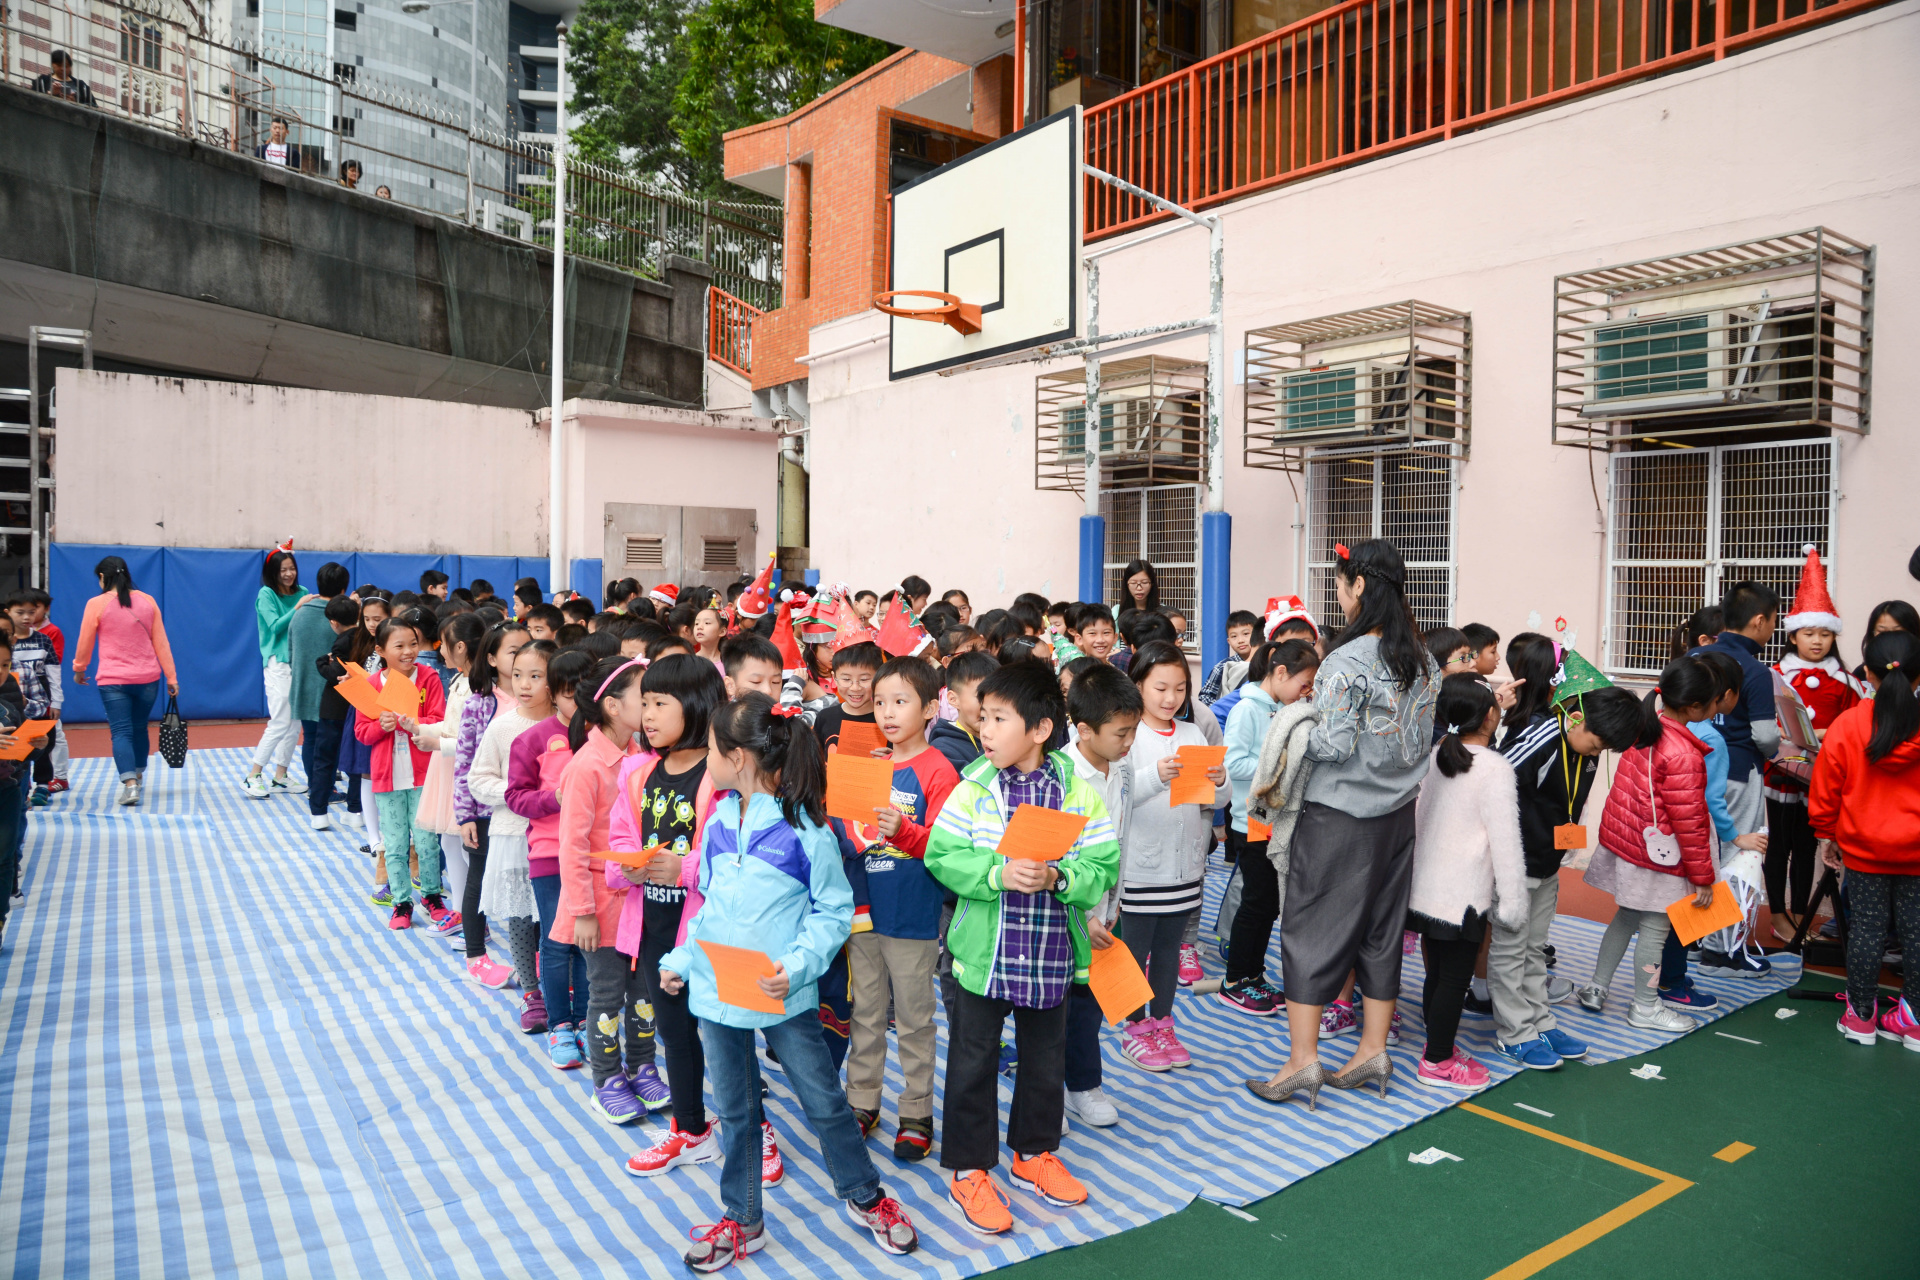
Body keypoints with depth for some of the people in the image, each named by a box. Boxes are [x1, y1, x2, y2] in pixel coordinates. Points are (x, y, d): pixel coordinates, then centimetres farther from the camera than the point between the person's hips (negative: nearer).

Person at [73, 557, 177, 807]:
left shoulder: (97, 604, -5)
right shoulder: (147, 601, 4)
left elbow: (84, 644, 3)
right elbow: (161, 643, 5)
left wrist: (79, 670, 21)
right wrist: (171, 678, 9)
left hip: (113, 680, -3)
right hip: (147, 678, 3)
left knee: (121, 732, -4)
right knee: (139, 728, 18)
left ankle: (130, 784, -18)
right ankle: (138, 776, 32)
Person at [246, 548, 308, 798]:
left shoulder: (302, 592, 11)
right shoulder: (266, 594, -2)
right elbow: (275, 626, -12)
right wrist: (297, 609, -18)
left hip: (300, 660, 5)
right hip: (278, 662, -5)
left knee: (295, 722, 7)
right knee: (280, 722, -10)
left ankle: (280, 777, 16)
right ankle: (253, 776, -1)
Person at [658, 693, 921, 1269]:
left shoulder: (803, 825, -15)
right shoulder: (718, 822, 3)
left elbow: (835, 910, -11)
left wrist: (797, 965, -22)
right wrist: (682, 959, 9)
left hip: (783, 995, -5)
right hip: (716, 990, 5)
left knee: (824, 1101, 9)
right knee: (734, 1111, 17)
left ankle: (866, 1198, 30)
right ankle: (741, 1220, 33)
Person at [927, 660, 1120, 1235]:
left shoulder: (1078, 792, -6)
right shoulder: (972, 789, -8)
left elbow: (1104, 867, -7)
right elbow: (943, 858, -10)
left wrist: (1058, 877, -25)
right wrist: (998, 875, -24)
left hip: (1052, 954, 2)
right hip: (983, 953, -1)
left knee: (1045, 1058, 18)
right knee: (974, 1059, 8)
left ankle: (1035, 1152, 41)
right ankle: (970, 1169, 27)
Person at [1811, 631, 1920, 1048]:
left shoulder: (1847, 725, -12)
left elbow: (1827, 787, -4)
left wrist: (1826, 834, 10)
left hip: (1864, 846, -1)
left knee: (1866, 927, 8)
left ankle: (1861, 1015, 17)